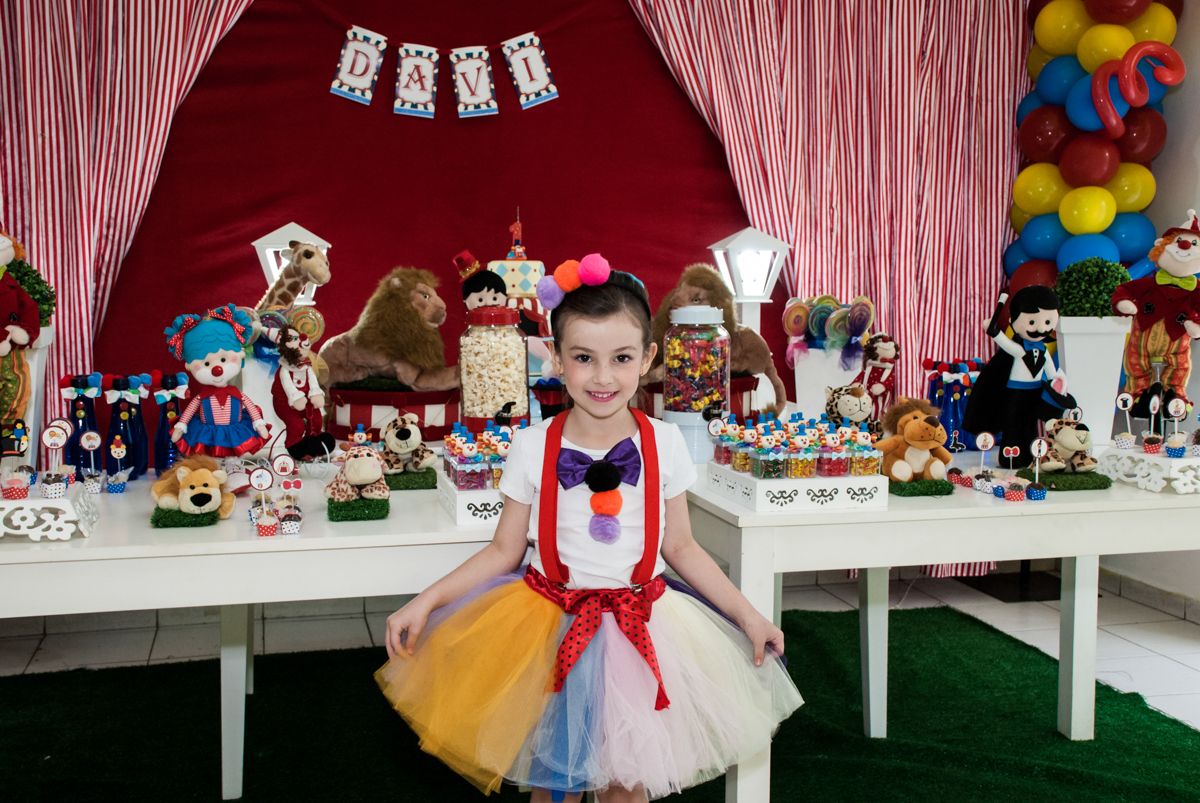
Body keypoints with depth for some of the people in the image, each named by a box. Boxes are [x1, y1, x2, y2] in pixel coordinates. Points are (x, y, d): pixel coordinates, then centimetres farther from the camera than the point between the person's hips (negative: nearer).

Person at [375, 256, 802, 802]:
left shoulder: (663, 444, -7)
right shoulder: (533, 447, -9)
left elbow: (680, 548, 3)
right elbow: (504, 551, -2)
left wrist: (747, 615, 1)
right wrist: (426, 600, -9)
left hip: (640, 629, 1)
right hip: (550, 629, 0)